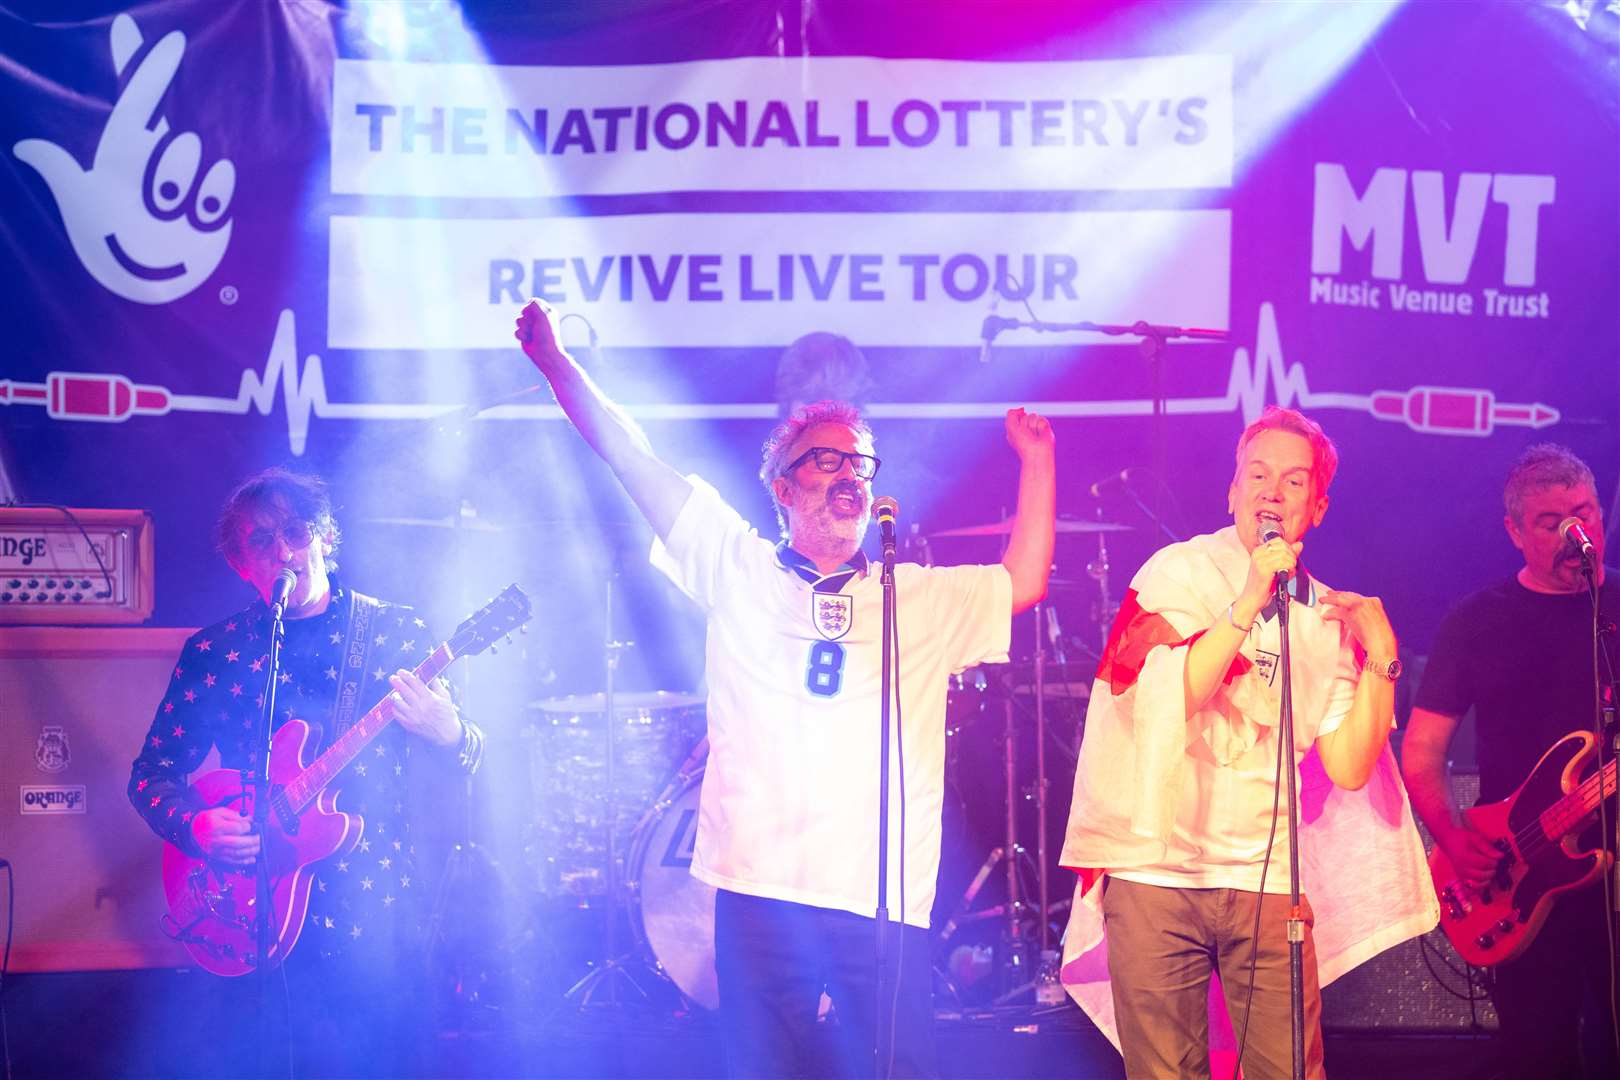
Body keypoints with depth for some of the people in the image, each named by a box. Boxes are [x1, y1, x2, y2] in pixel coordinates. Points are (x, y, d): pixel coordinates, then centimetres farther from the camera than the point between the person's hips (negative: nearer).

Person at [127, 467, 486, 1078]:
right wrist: (195, 826, -11)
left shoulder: (398, 633, 2)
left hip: (380, 914, 0)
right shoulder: (212, 654, 4)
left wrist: (448, 736, -21)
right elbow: (151, 774, 9)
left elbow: (467, 756, 2)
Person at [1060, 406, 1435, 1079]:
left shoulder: (1327, 618, 11)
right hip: (1157, 871, -3)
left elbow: (1348, 768, 4)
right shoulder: (1180, 570, 1)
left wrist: (1380, 657, -2)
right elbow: (1165, 705, -14)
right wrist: (1248, 604, -17)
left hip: (1266, 879, 3)